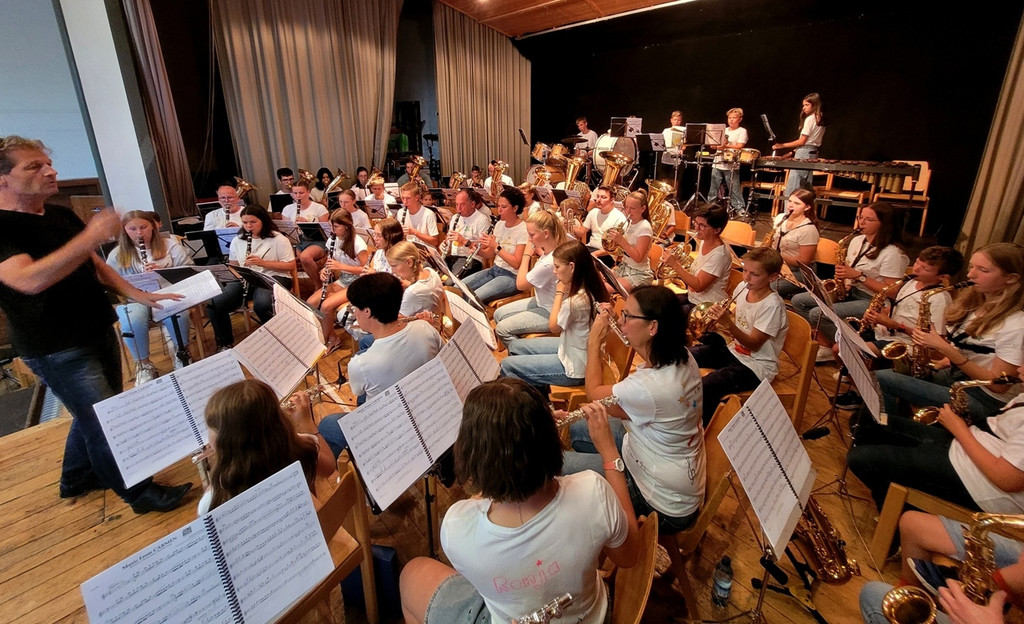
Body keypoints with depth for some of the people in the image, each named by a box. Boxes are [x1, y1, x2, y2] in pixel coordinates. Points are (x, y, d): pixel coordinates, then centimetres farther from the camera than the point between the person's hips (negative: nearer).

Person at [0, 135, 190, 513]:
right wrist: (90, 237, -37)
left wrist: (136, 294, 7)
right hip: (57, 350, -8)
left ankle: (77, 478, 41)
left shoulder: (62, 215, 8)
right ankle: (140, 493, 15)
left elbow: (94, 265, 17)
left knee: (94, 415, 20)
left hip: (99, 332, 8)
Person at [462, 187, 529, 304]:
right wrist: (479, 250, -10)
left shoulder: (524, 230, -14)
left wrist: (496, 247, -24)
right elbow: (490, 255, 11)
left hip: (512, 276, -8)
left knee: (474, 297, -26)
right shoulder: (500, 224, 8)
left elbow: (516, 263, -20)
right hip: (494, 269, 8)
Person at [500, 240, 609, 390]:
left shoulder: (576, 300, -32)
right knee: (514, 346, 17)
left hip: (574, 369, -10)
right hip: (571, 347, 10)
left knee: (507, 365, -3)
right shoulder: (590, 288, -4)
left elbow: (553, 326, -13)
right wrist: (565, 292, -8)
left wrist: (560, 293, -9)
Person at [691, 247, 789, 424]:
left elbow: (753, 345, -22)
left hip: (756, 365, -8)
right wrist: (719, 317, -7)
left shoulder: (772, 305, -22)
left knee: (706, 386, -29)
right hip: (733, 350, 8)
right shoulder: (742, 288, -2)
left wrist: (728, 325, -36)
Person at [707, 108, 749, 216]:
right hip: (718, 163, 5)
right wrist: (719, 144, -8)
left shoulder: (742, 131, 2)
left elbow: (740, 146, -10)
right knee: (713, 187, 9)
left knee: (734, 189, -6)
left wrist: (726, 146, -20)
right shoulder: (723, 130, 16)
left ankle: (740, 209, -2)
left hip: (731, 165, -5)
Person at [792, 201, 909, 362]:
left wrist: (859, 276, -24)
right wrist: (842, 276, -2)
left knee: (817, 314, -27)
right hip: (849, 291, 9)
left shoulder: (893, 253, -17)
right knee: (798, 301, -3)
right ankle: (824, 343, -3)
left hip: (871, 301, -9)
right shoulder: (856, 241, 7)